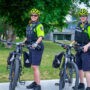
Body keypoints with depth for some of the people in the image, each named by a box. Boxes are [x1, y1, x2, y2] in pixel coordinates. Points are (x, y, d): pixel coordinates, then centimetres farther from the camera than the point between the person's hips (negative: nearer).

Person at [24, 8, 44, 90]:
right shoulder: (29, 25, 14)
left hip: (37, 48, -8)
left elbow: (41, 37, -22)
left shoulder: (39, 25, -11)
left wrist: (36, 43, -38)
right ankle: (35, 82, 27)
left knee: (35, 67, -11)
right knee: (33, 66, 15)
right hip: (31, 47, 8)